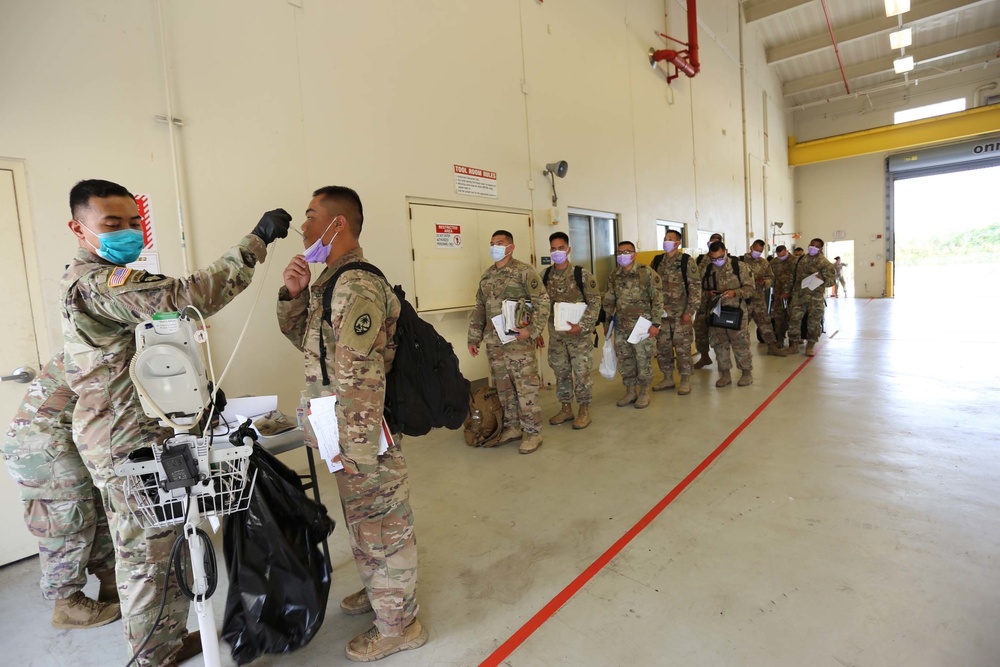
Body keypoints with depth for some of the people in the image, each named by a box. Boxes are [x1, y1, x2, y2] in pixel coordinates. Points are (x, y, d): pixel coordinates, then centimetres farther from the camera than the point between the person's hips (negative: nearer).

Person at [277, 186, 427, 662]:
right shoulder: (330, 280, 10)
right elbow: (302, 337, 17)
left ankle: (397, 625, 29)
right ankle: (379, 591, 48)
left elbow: (361, 378, -26)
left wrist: (357, 451, -22)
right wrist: (293, 294, 0)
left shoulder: (356, 286, -23)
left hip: (363, 435, -10)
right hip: (345, 431, 10)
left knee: (380, 525, 8)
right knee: (365, 520, 25)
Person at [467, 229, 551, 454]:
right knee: (503, 388, 13)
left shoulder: (524, 272, -6)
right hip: (494, 343, 7)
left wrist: (532, 330, -17)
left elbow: (542, 303, -9)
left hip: (518, 341, -6)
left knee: (526, 387, -2)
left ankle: (532, 432, 10)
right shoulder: (486, 276, 14)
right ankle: (512, 427, 27)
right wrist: (474, 337, 15)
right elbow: (479, 309, 18)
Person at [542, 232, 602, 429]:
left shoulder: (582, 274, -7)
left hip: (579, 332, -4)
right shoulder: (545, 276, 4)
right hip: (556, 333, 4)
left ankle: (584, 410, 17)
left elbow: (595, 302, -8)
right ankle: (566, 408, 26)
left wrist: (582, 325, -17)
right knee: (561, 372, 12)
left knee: (582, 372, 3)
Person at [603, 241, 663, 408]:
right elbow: (609, 302, 14)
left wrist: (655, 323, -12)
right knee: (624, 361, 11)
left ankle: (644, 393, 19)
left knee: (643, 360, 3)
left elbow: (657, 299, -8)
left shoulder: (647, 273, -8)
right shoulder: (613, 276, 7)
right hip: (621, 327, 5)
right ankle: (630, 392, 25)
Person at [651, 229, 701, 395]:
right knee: (662, 347, 10)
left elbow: (695, 287, -8)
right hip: (661, 313, 5)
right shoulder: (657, 261, 8)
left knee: (682, 348, 2)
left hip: (681, 313, -5)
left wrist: (690, 311, -14)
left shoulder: (686, 261, -6)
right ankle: (668, 378, 24)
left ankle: (685, 380, 14)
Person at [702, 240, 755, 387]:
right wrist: (709, 293, -6)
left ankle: (747, 372, 17)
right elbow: (702, 288, 16)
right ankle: (725, 374, 20)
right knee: (719, 343, 8)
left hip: (736, 311, -4)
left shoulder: (739, 266, -4)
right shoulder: (707, 269, 6)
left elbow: (750, 288, -5)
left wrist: (735, 292, -22)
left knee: (740, 343, 2)